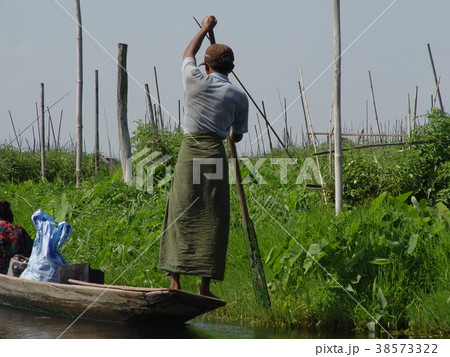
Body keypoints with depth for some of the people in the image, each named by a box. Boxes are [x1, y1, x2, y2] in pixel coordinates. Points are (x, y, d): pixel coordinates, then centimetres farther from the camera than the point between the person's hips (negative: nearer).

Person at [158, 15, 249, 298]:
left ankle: (176, 282, 2)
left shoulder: (196, 81, 2)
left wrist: (205, 29, 39)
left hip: (189, 152, 0)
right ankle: (205, 286, 1)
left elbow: (188, 54, 24)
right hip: (216, 155, 0)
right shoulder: (239, 96, 4)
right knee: (212, 220, 3)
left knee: (181, 216, 4)